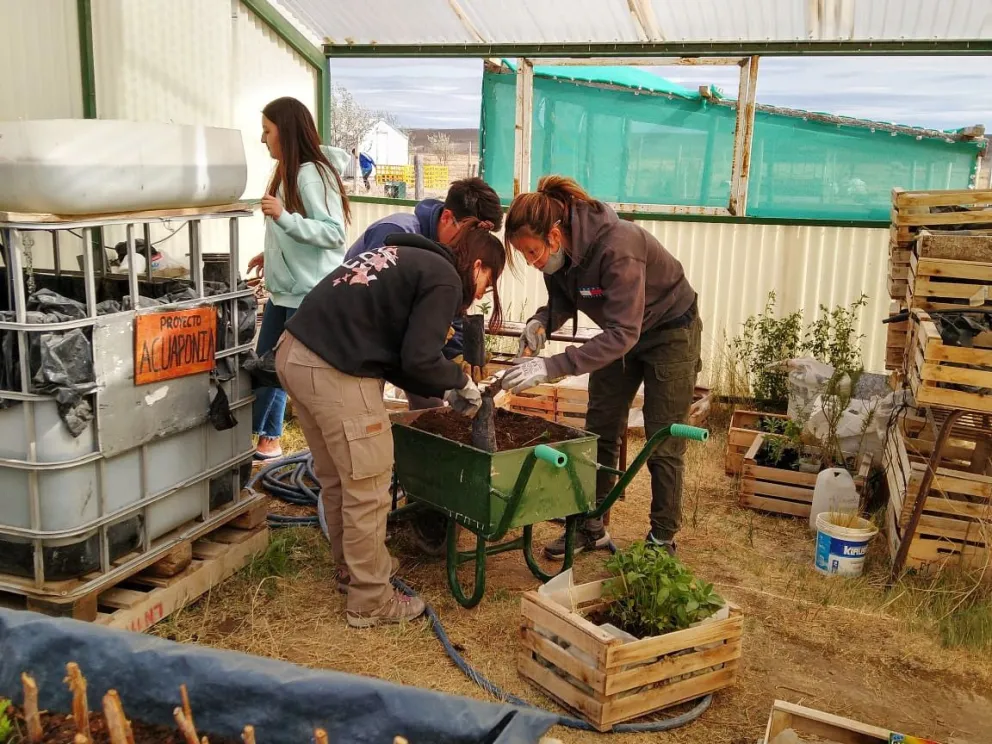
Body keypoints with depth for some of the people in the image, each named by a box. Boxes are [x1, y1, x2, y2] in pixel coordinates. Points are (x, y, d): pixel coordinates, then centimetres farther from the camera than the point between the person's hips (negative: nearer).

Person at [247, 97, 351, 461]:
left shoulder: (312, 174, -17)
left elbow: (334, 233, -24)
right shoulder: (288, 172, 11)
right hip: (284, 287, 10)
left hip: (310, 292, -10)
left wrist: (283, 217, -30)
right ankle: (265, 438, 30)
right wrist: (270, 254, 15)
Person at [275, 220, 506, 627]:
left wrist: (440, 390, 19)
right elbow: (420, 359, -12)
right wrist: (460, 382, 7)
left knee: (336, 478, 23)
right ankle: (370, 601, 15)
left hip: (294, 352, 10)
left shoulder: (409, 258, 23)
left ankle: (351, 566, 40)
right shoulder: (444, 279, -4)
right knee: (367, 488, 3)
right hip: (332, 371, -10)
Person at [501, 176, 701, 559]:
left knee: (663, 446, 0)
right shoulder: (558, 251, -16)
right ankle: (591, 528, 19)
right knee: (598, 434, 7)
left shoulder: (616, 246, -39)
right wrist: (543, 321, -22)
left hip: (670, 332, -7)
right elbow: (564, 297, 2)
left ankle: (662, 540, 15)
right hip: (621, 333, 7)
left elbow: (624, 333, -41)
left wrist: (552, 367, -47)